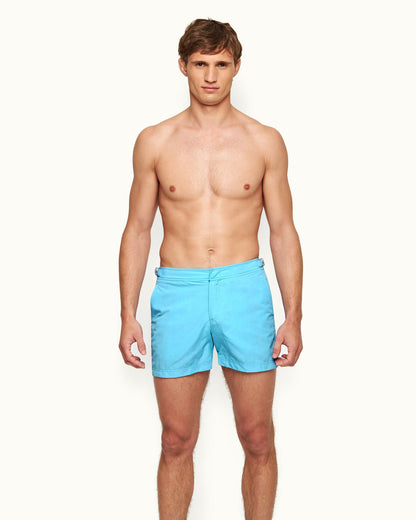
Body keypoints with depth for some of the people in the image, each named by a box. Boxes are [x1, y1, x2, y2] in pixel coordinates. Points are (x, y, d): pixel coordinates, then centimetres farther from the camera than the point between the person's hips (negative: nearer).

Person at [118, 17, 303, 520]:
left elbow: (283, 231, 6)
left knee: (257, 438, 6)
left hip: (245, 290, 0)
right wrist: (127, 316, 2)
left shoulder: (265, 142, 4)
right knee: (177, 441, 7)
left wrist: (293, 317, -1)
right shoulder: (154, 142, 5)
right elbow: (137, 231, 8)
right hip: (177, 294, 0)